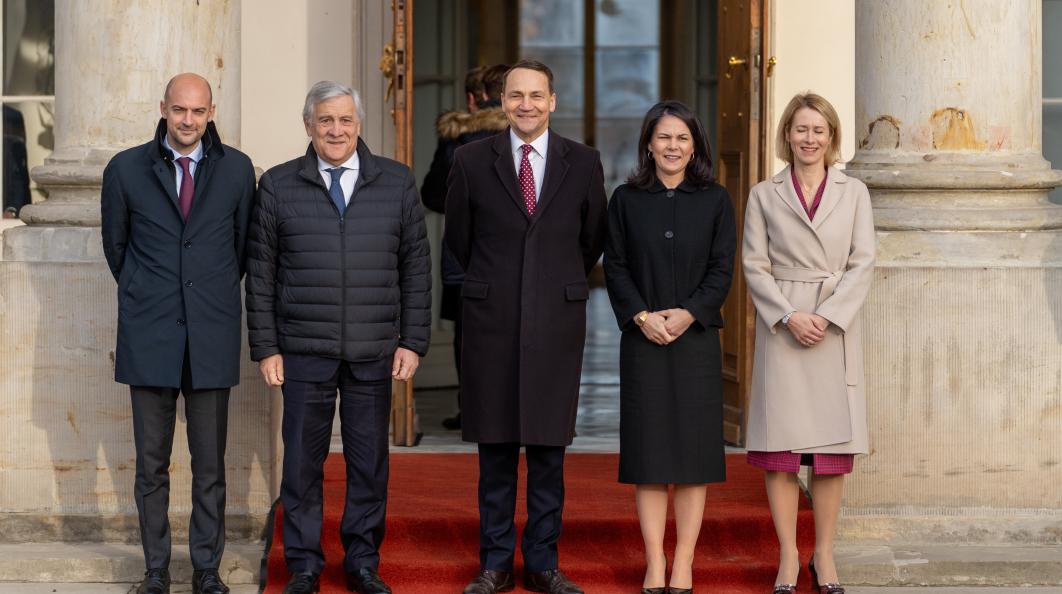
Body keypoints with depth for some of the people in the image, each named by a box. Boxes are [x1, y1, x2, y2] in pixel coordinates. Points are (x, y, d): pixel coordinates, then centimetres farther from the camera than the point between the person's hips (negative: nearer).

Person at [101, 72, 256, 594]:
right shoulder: (126, 170, 2)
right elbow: (115, 244, 13)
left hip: (212, 335, 0)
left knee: (210, 464, 3)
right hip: (149, 336, 0)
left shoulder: (236, 169, 3)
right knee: (151, 463, 4)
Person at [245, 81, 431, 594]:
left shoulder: (397, 184, 7)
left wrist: (413, 341, 2)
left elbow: (416, 267, 8)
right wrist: (265, 348, -1)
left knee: (369, 461, 7)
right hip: (304, 351, -1)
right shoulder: (278, 186, 4)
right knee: (303, 460, 3)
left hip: (374, 353, 1)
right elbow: (260, 274, 4)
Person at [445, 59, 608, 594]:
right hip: (492, 322, 0)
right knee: (495, 450, 5)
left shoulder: (583, 163, 3)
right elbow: (458, 236, 13)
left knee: (549, 450, 5)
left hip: (556, 323, 0)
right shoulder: (471, 161, 2)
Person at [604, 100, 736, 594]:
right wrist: (642, 316, -11)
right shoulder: (626, 200, 6)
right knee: (648, 448, 1)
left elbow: (722, 270, 1)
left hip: (696, 338, 0)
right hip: (642, 340, 0)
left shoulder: (714, 201, 5)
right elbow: (615, 268, 3)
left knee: (692, 448, 0)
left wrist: (688, 313, -13)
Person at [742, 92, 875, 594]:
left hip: (836, 327, 1)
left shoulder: (853, 192, 8)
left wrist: (827, 316, -11)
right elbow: (754, 265, 1)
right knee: (780, 447, -2)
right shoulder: (764, 196, 6)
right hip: (781, 328, 0)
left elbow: (863, 263, 1)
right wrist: (788, 316, -11)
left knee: (832, 449, 1)